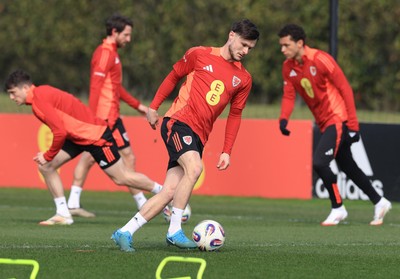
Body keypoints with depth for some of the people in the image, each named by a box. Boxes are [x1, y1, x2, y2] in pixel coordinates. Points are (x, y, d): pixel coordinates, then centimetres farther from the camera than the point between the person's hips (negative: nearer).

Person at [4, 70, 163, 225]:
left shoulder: (39, 99, -23)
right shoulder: (42, 94, 7)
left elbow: (60, 132, -28)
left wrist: (47, 156, -17)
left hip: (95, 135, -10)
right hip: (77, 135, 10)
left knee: (122, 178, 1)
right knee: (46, 166, 0)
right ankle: (63, 214, 4)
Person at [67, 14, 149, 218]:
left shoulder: (110, 53, 19)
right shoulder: (106, 53, -13)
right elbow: (96, 87, -20)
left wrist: (137, 105, 25)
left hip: (101, 117, 10)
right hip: (107, 116, -10)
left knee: (89, 157, 8)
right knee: (128, 157, -4)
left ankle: (73, 204, 8)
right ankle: (143, 205, 0)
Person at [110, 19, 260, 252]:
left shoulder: (243, 79, 12)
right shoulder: (200, 55, 1)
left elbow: (235, 115, 17)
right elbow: (173, 77, 13)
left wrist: (227, 151, 10)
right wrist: (154, 107, 12)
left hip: (199, 136, 5)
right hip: (179, 121, -5)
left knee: (170, 192, -5)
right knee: (195, 167, -30)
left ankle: (125, 232, 2)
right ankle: (175, 231, -25)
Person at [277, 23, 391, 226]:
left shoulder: (320, 59, -18)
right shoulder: (288, 67, 2)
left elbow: (345, 89, -16)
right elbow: (288, 96, 3)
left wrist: (353, 124, -18)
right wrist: (283, 118, -19)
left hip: (338, 119, -8)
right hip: (324, 123, 8)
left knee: (319, 162, -20)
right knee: (348, 168, 15)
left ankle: (337, 208, -3)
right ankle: (379, 203, 30)